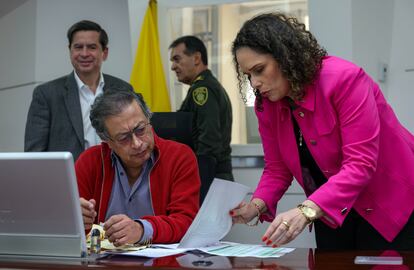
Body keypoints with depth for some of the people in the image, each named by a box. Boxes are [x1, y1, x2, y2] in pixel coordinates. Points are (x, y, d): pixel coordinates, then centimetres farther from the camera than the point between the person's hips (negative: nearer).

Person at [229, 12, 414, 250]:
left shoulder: (345, 79, -25)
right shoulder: (266, 105, -6)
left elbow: (360, 164, -31)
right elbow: (277, 169, 0)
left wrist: (306, 211, -42)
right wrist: (256, 205, -21)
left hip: (392, 204, -5)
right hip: (329, 212, 6)